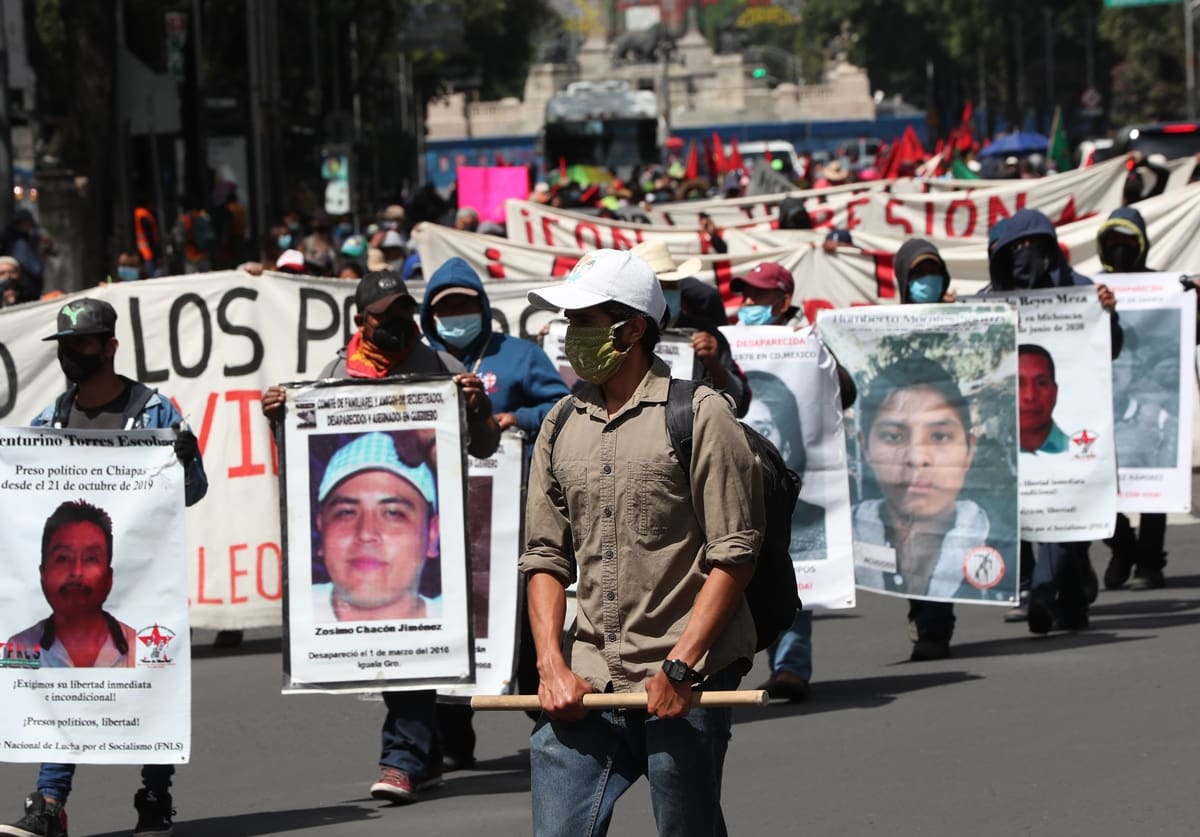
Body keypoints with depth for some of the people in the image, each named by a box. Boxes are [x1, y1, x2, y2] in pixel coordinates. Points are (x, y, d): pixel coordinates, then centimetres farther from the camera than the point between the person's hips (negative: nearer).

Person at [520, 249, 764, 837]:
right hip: (586, 683, 5)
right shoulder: (562, 425, 14)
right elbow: (545, 558, 14)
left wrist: (680, 667, -13)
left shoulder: (701, 415, -3)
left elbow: (734, 556, -7)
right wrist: (552, 665, 0)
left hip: (683, 687, -4)